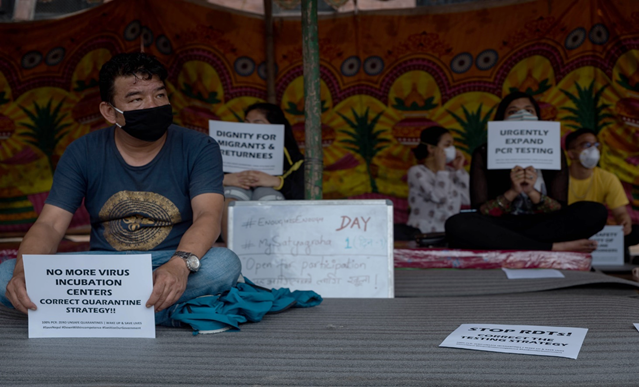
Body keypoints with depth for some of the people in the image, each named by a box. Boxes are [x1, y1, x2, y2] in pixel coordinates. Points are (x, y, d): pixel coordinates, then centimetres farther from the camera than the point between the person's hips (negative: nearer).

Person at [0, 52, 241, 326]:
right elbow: (50, 225, -4)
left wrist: (179, 265, -40)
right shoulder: (83, 153, 2)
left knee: (224, 264, -34)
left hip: (168, 266, -2)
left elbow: (208, 216, -18)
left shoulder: (199, 149, -4)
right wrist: (24, 273, -27)